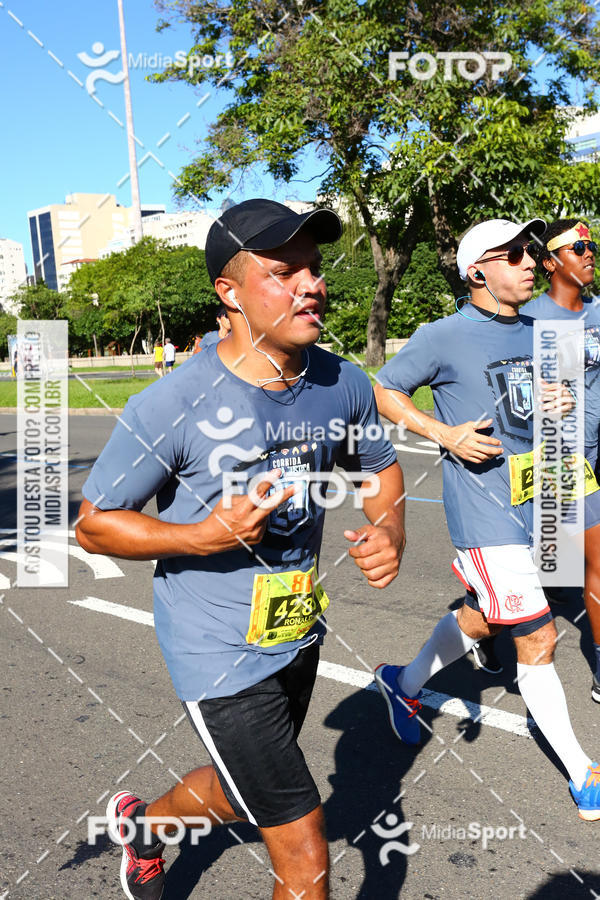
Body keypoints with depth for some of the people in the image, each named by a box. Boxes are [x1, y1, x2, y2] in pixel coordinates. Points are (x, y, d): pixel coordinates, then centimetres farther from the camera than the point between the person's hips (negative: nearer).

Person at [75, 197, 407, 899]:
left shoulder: (344, 385, -6)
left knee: (243, 794, 30)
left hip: (299, 634, 7)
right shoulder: (172, 405, -22)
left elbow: (380, 466, 12)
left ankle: (141, 820, 61)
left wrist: (390, 533, -9)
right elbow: (93, 524, -12)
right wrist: (206, 535, -26)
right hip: (219, 654, -6)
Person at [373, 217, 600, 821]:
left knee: (479, 618, 21)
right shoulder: (445, 336, -12)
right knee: (538, 638, -3)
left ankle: (404, 685, 45)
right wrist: (446, 434, -16)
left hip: (528, 504, 8)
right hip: (483, 511, -8)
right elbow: (385, 391, -4)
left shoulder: (535, 332, 9)